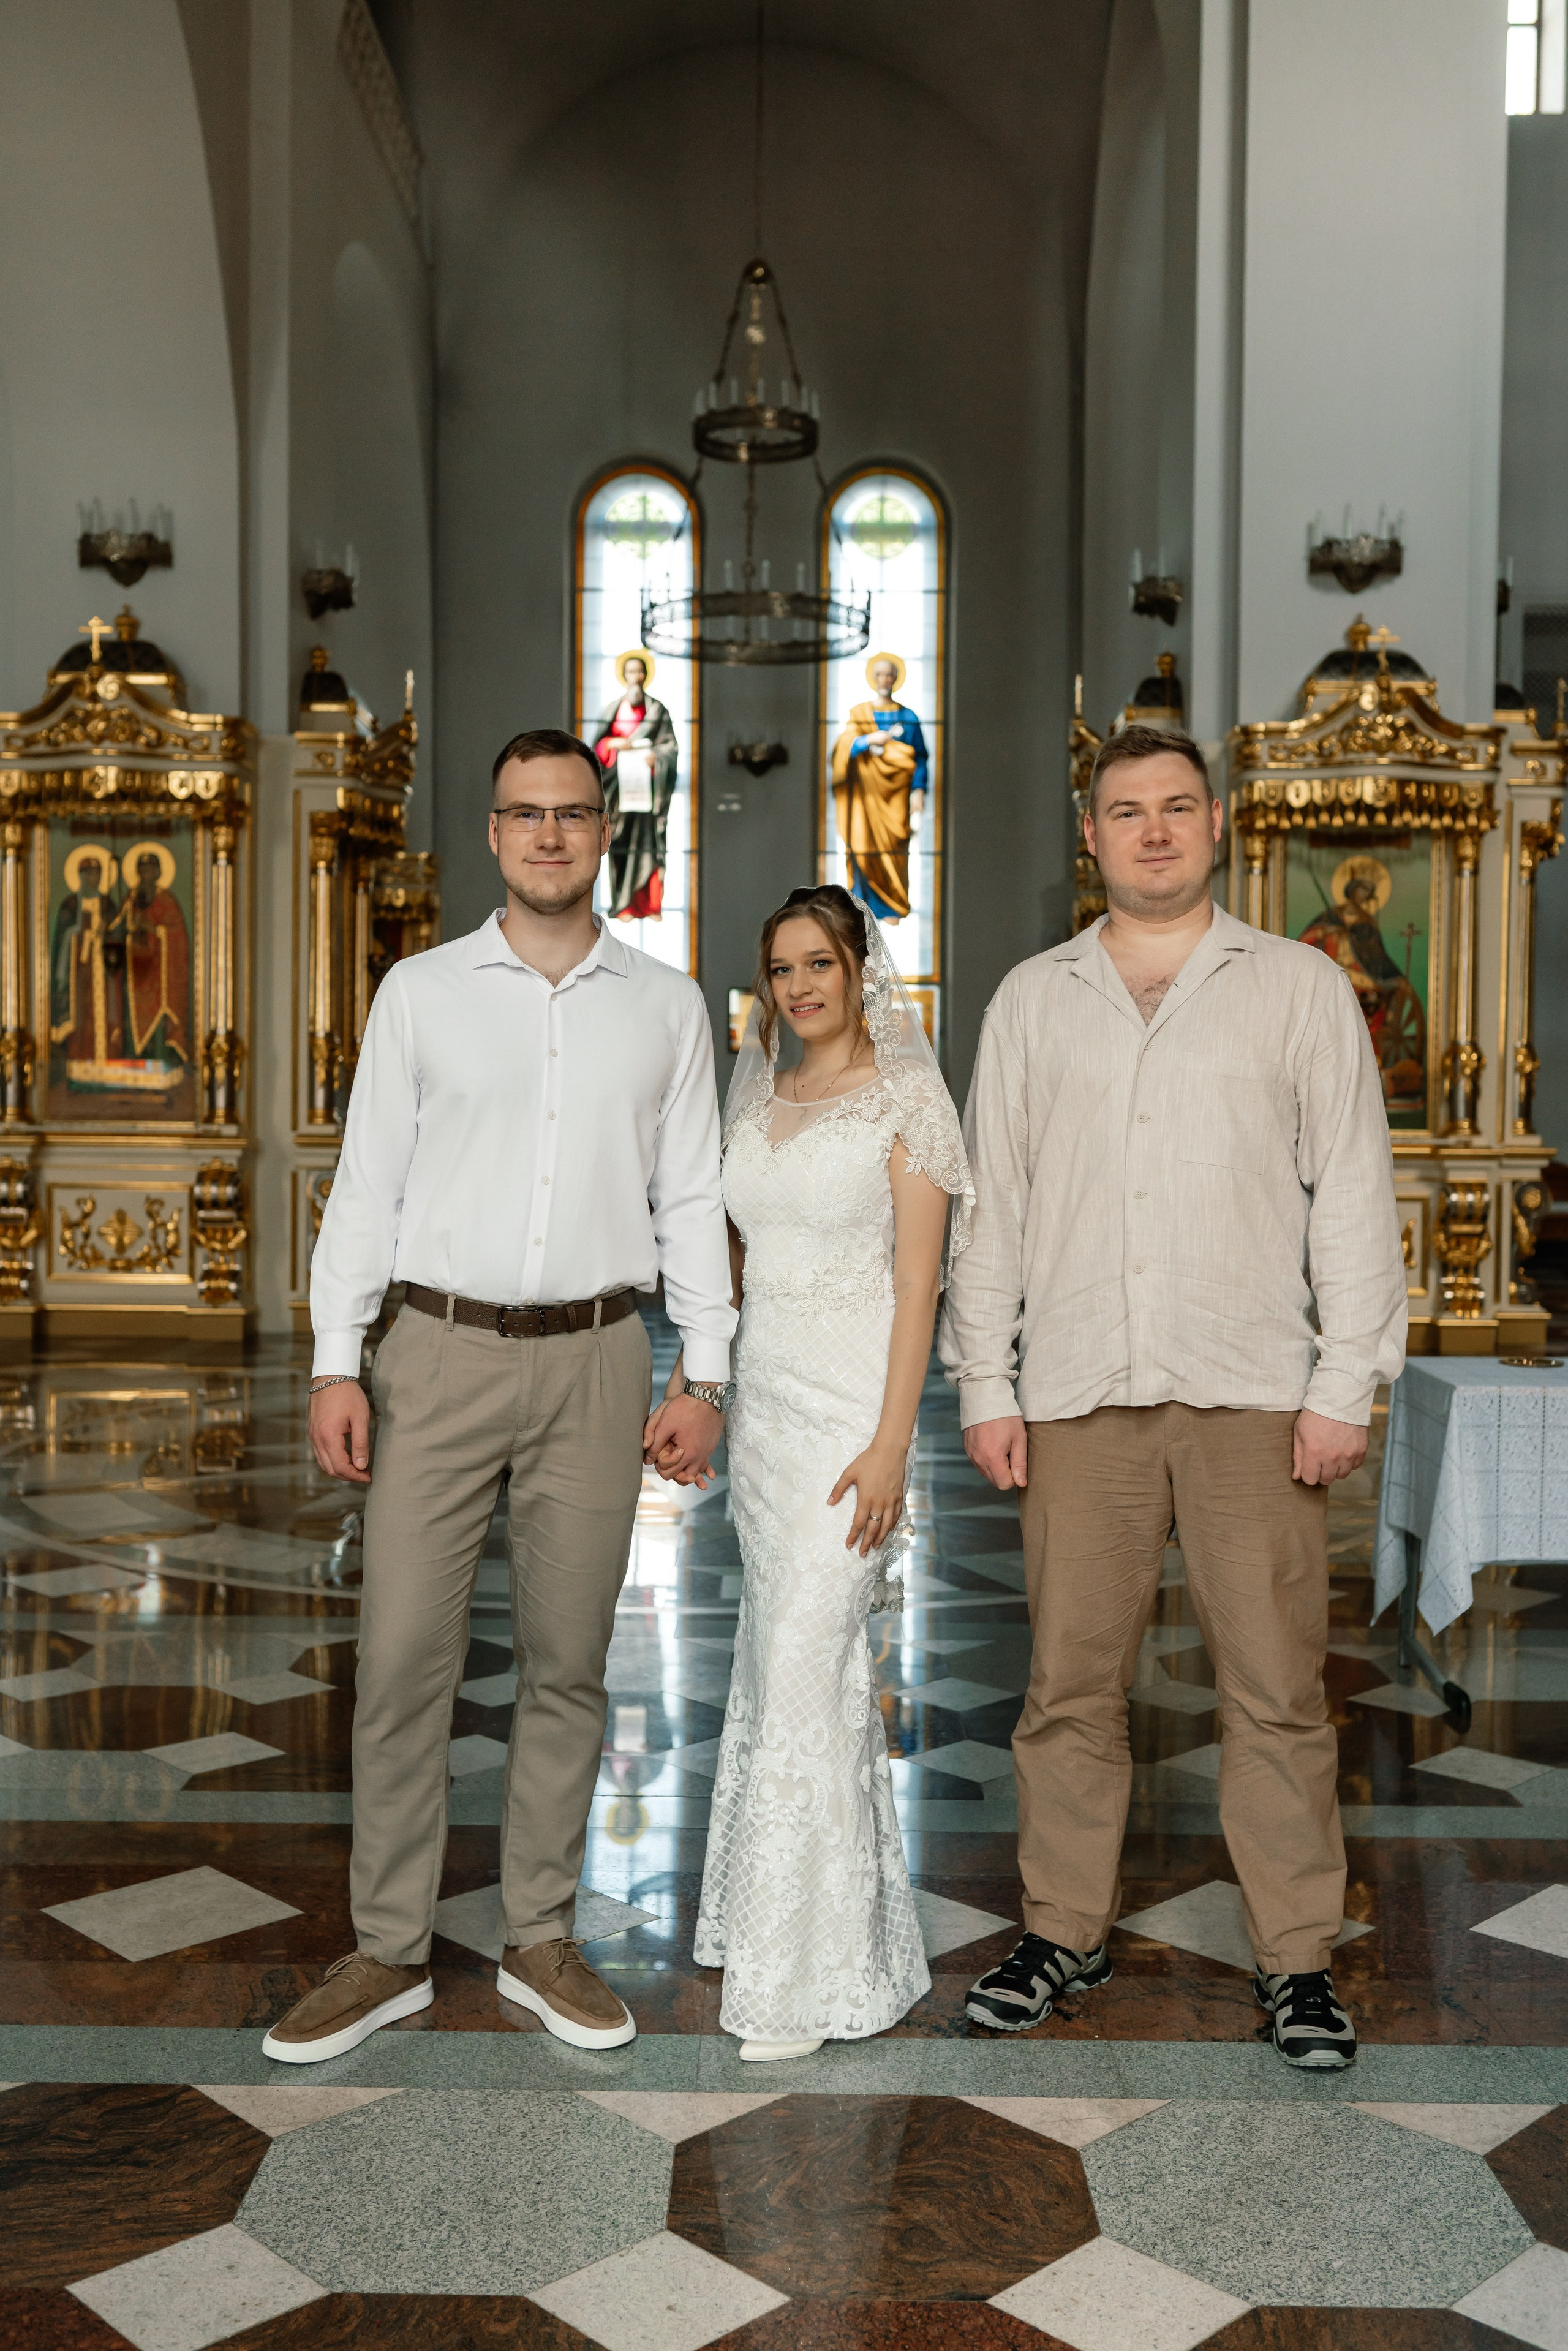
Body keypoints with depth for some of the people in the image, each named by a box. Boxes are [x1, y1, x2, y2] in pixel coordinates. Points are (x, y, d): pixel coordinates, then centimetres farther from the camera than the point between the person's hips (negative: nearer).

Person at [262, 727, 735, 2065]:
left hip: (596, 1361, 1)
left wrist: (706, 1374, 3)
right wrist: (336, 1364, -2)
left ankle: (543, 1941, 21)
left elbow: (692, 1200, 9)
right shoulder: (421, 992, 6)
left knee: (569, 1662, 7)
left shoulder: (667, 1006, 9)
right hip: (443, 1352, -1)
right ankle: (390, 1953, 13)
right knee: (404, 1656, -1)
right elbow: (368, 1184, 5)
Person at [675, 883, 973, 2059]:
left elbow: (918, 1283, -10)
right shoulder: (757, 1101, 14)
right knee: (785, 1651, 11)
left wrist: (890, 1443, -16)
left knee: (805, 1668, -8)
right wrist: (684, 1393, 15)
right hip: (763, 1400, 7)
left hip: (851, 1406, -6)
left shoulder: (905, 1098, -5)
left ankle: (809, 1973, 2)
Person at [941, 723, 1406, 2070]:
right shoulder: (1033, 999, 12)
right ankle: (1065, 1932, 21)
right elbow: (991, 1199, 12)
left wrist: (1347, 1384, -4)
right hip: (1078, 1394, 2)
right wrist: (983, 1383, 6)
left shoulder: (1301, 988, 7)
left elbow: (1353, 1192, 4)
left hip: (1254, 1391, -1)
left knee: (1277, 1688, 2)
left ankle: (1297, 1957, 15)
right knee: (1071, 1682, 6)